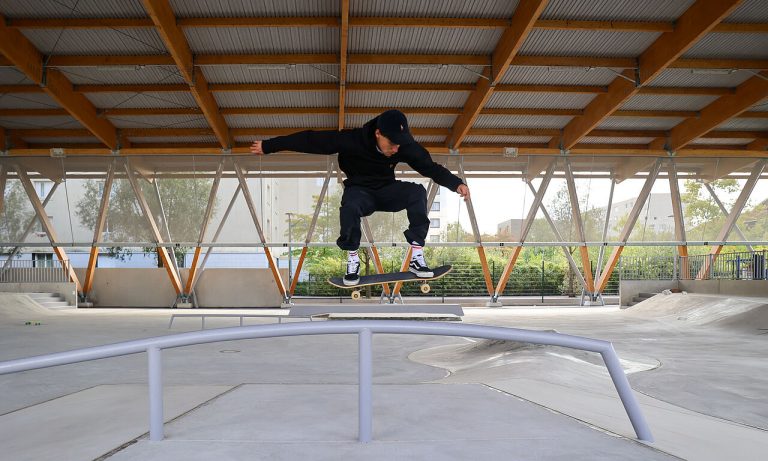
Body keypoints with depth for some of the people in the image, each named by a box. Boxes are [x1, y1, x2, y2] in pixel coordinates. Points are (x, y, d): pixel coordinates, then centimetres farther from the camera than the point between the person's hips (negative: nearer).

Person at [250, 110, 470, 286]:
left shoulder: (406, 146, -18)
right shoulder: (352, 140, -26)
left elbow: (430, 166, -10)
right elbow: (311, 140, -22)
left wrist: (456, 183, -25)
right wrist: (268, 146, -19)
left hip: (387, 190, 3)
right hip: (360, 190, -2)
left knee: (417, 192, -28)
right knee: (350, 205, -39)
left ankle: (416, 257, -24)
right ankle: (352, 260, -18)